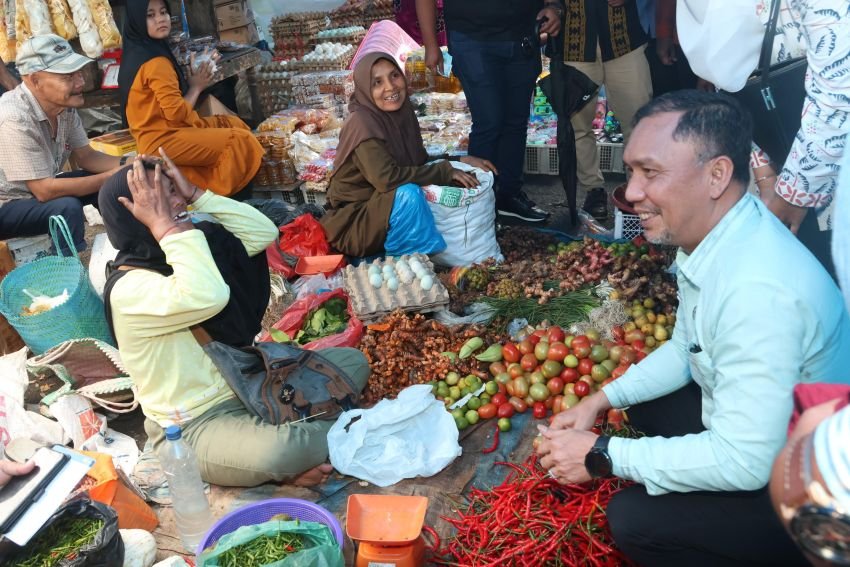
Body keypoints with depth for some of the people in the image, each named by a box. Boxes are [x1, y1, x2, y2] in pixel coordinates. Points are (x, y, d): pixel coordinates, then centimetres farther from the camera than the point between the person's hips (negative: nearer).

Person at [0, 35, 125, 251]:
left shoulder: (64, 104, -7)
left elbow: (85, 157, 2)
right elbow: (45, 191, -30)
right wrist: (113, 176, -27)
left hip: (36, 189, 8)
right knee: (67, 208, -31)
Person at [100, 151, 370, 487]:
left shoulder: (191, 247, 5)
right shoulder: (128, 289, -21)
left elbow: (264, 233, 1)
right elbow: (209, 296, -39)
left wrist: (195, 194, -5)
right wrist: (164, 225, -29)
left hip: (246, 384, 9)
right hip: (193, 428, -9)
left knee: (353, 362, 8)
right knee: (278, 451, -39)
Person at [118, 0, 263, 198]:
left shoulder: (140, 53, 12)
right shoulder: (155, 62, -19)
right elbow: (176, 112, -21)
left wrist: (191, 80, 1)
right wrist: (196, 86, -5)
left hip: (160, 134, 11)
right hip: (163, 141, -11)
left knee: (235, 124, 17)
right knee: (241, 141, -16)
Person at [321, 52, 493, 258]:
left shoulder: (403, 112, 1)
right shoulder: (361, 122, -22)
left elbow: (419, 162, 10)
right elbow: (386, 178, -32)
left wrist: (460, 160, -4)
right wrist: (445, 171, -25)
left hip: (383, 209, 8)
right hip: (353, 221, -8)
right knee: (408, 194, -32)